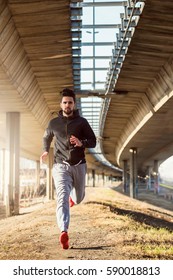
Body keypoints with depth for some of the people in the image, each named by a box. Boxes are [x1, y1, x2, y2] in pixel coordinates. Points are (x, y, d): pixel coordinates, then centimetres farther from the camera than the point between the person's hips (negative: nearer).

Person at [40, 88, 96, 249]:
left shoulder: (82, 122, 3)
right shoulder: (54, 123, 6)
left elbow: (93, 142, 2)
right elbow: (46, 137, 27)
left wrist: (81, 143, -18)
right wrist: (46, 150, 10)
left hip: (79, 165, 2)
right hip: (60, 165, -1)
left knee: (79, 198, 17)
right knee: (62, 197, -21)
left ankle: (73, 196, 56)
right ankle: (64, 232, -35)